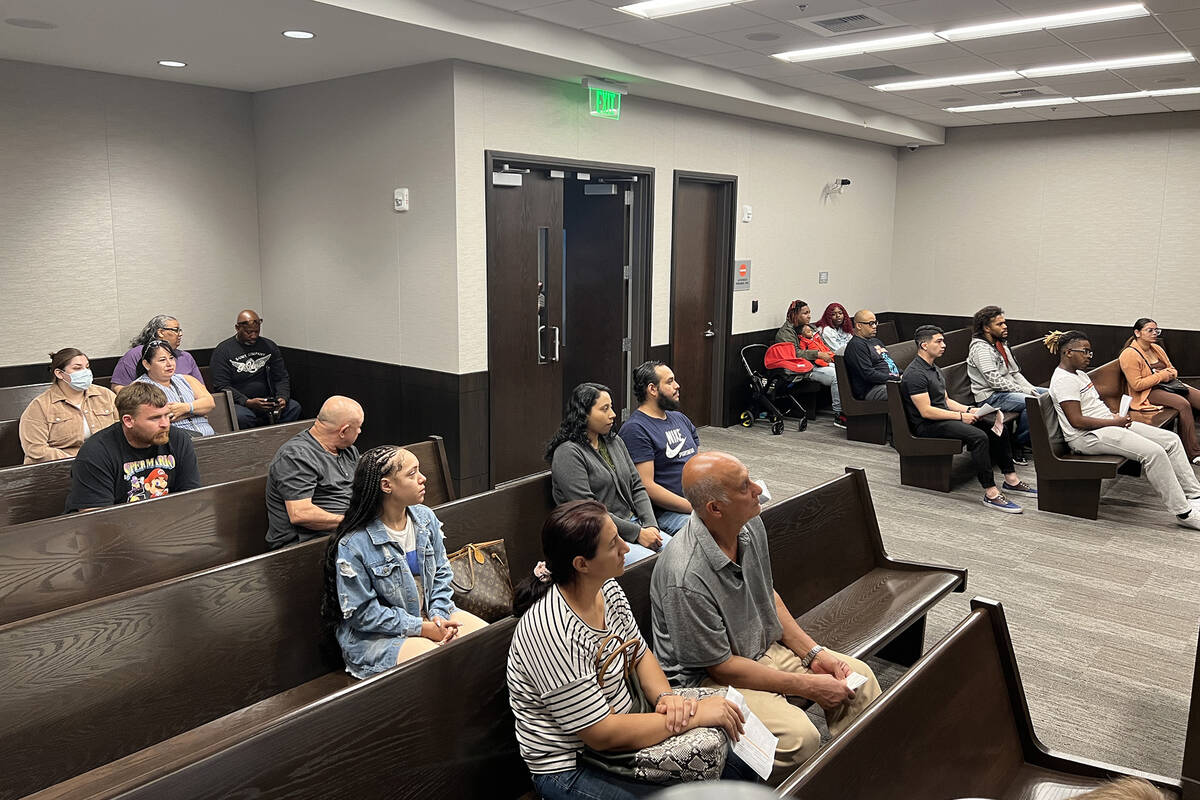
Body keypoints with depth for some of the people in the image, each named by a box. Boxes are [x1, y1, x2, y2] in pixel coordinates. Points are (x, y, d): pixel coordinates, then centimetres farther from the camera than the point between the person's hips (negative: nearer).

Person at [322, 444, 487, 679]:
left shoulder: (426, 518, 0)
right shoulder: (352, 545, -20)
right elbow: (363, 613, -16)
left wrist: (438, 616, -10)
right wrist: (424, 629, -19)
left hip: (430, 615, 7)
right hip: (376, 633, -7)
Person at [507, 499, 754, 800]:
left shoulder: (607, 589, -5)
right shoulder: (550, 631, -31)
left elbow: (640, 654, 9)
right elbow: (602, 735, -28)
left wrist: (666, 696, -12)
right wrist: (695, 716, -23)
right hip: (569, 771, -8)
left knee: (738, 764, 4)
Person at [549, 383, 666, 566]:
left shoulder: (615, 442, 14)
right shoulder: (568, 453, -12)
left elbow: (637, 487, 14)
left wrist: (651, 526, -4)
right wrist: (637, 533, -16)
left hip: (634, 523, 8)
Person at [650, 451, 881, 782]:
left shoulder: (751, 525, -6)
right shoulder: (686, 578, -32)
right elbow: (720, 666, -22)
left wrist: (813, 653, 1)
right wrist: (807, 686, -17)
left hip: (765, 648, 8)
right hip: (707, 677, -8)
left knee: (859, 677, 1)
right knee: (798, 736, -28)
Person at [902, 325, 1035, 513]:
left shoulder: (935, 369, 17)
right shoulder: (915, 374, -17)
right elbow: (926, 411, -21)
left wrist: (969, 409, 4)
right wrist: (960, 416, -17)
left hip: (945, 417, 10)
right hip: (928, 426, -10)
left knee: (999, 428, 3)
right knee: (979, 437, -31)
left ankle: (1011, 479, 10)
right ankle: (990, 493, -28)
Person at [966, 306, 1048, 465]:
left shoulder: (1001, 343, 14)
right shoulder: (980, 349, -16)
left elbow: (1015, 372, 18)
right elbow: (995, 381, -22)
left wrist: (1030, 388, 2)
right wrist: (1024, 391, -18)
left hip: (1009, 390, 10)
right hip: (991, 396, -10)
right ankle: (1017, 446, -14)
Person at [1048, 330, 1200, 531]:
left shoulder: (1079, 374, 17)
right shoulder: (1063, 380, -16)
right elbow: (1077, 421, -21)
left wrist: (1116, 416, 5)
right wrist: (1114, 422, -16)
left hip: (1108, 424, 11)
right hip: (1088, 437, -11)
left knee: (1171, 440, 2)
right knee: (1154, 452, -24)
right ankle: (1183, 513, -14)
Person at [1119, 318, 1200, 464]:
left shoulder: (1157, 348, 14)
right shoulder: (1129, 355, -12)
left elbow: (1172, 370, 24)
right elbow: (1137, 385, -18)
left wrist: (1170, 373, -1)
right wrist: (1161, 376, -13)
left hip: (1169, 385, 8)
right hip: (1147, 393, -8)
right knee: (1183, 404, -30)